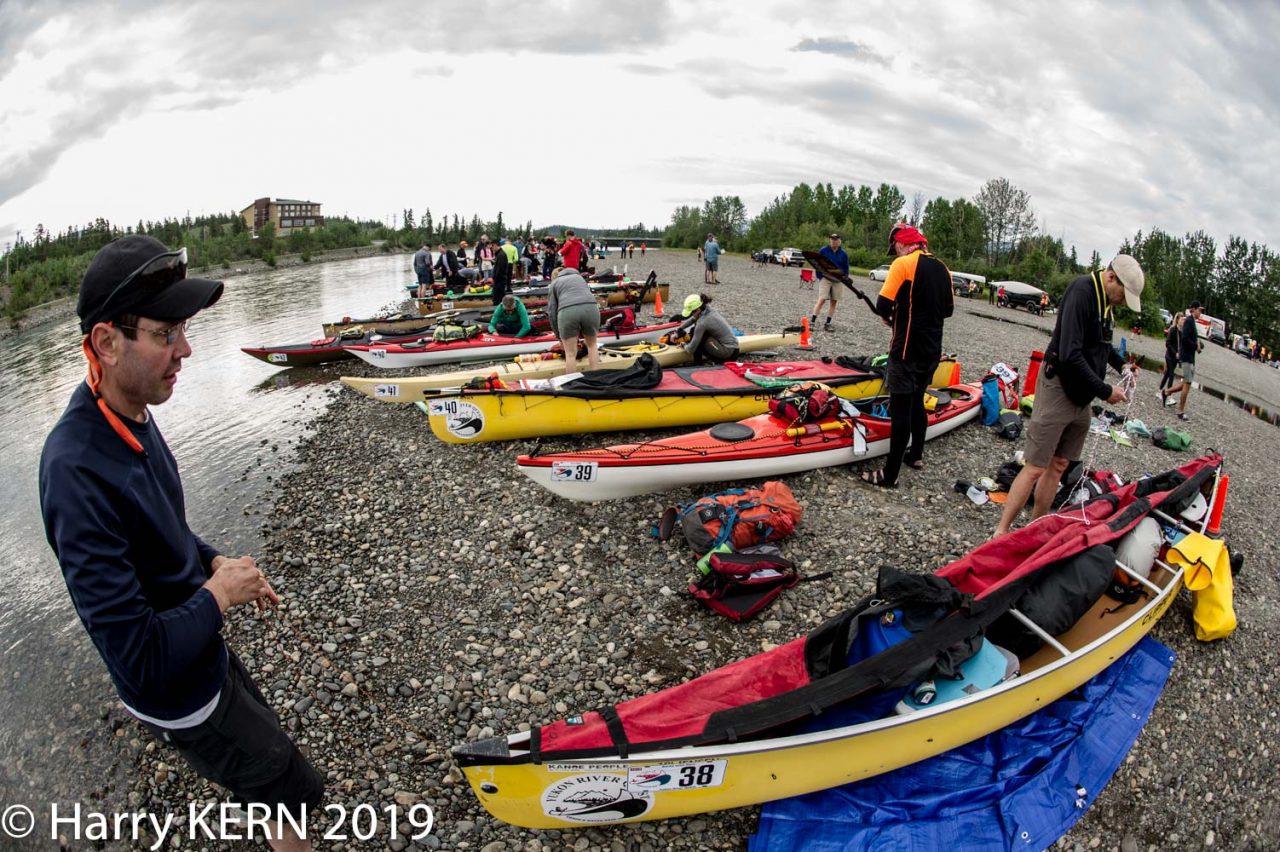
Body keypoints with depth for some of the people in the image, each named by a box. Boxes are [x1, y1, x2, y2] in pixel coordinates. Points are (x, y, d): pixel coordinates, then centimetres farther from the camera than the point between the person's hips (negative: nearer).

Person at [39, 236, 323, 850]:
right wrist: (217, 594, -20)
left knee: (262, 744, 32)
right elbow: (140, 660, -34)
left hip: (203, 652, 8)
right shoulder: (78, 471, -37)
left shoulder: (129, 414, -9)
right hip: (178, 696, -8)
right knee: (294, 798, 11)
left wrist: (213, 561, -1)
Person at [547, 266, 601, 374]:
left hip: (568, 311, -2)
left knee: (570, 353, 9)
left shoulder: (554, 284, 27)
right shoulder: (580, 277, 36)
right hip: (590, 308, 3)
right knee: (592, 345, 23)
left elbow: (552, 311, 20)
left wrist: (559, 336, 28)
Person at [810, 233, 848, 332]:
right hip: (825, 279, -3)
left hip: (838, 280, 3)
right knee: (821, 300, -14)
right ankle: (812, 322, -14)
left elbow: (846, 268, 14)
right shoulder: (823, 250, 1)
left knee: (834, 302, 3)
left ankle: (827, 323, 10)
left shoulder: (843, 254, 8)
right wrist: (820, 277, -4)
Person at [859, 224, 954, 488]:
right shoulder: (942, 268, 10)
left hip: (907, 350, -8)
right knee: (916, 402, 22)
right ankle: (916, 456, 35)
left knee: (900, 410, -5)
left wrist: (889, 316, 2)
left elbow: (883, 305, -17)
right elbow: (948, 309, 18)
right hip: (932, 350, 8)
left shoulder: (903, 263, -12)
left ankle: (890, 475, -2)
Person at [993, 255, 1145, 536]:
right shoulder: (1082, 291, -19)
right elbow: (1070, 355, -26)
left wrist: (1121, 365, 13)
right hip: (1059, 389, -9)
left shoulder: (1104, 298, 9)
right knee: (1035, 468, -6)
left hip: (1081, 396, 9)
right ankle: (1001, 532, 2)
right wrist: (1105, 391, -19)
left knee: (1058, 465, 12)